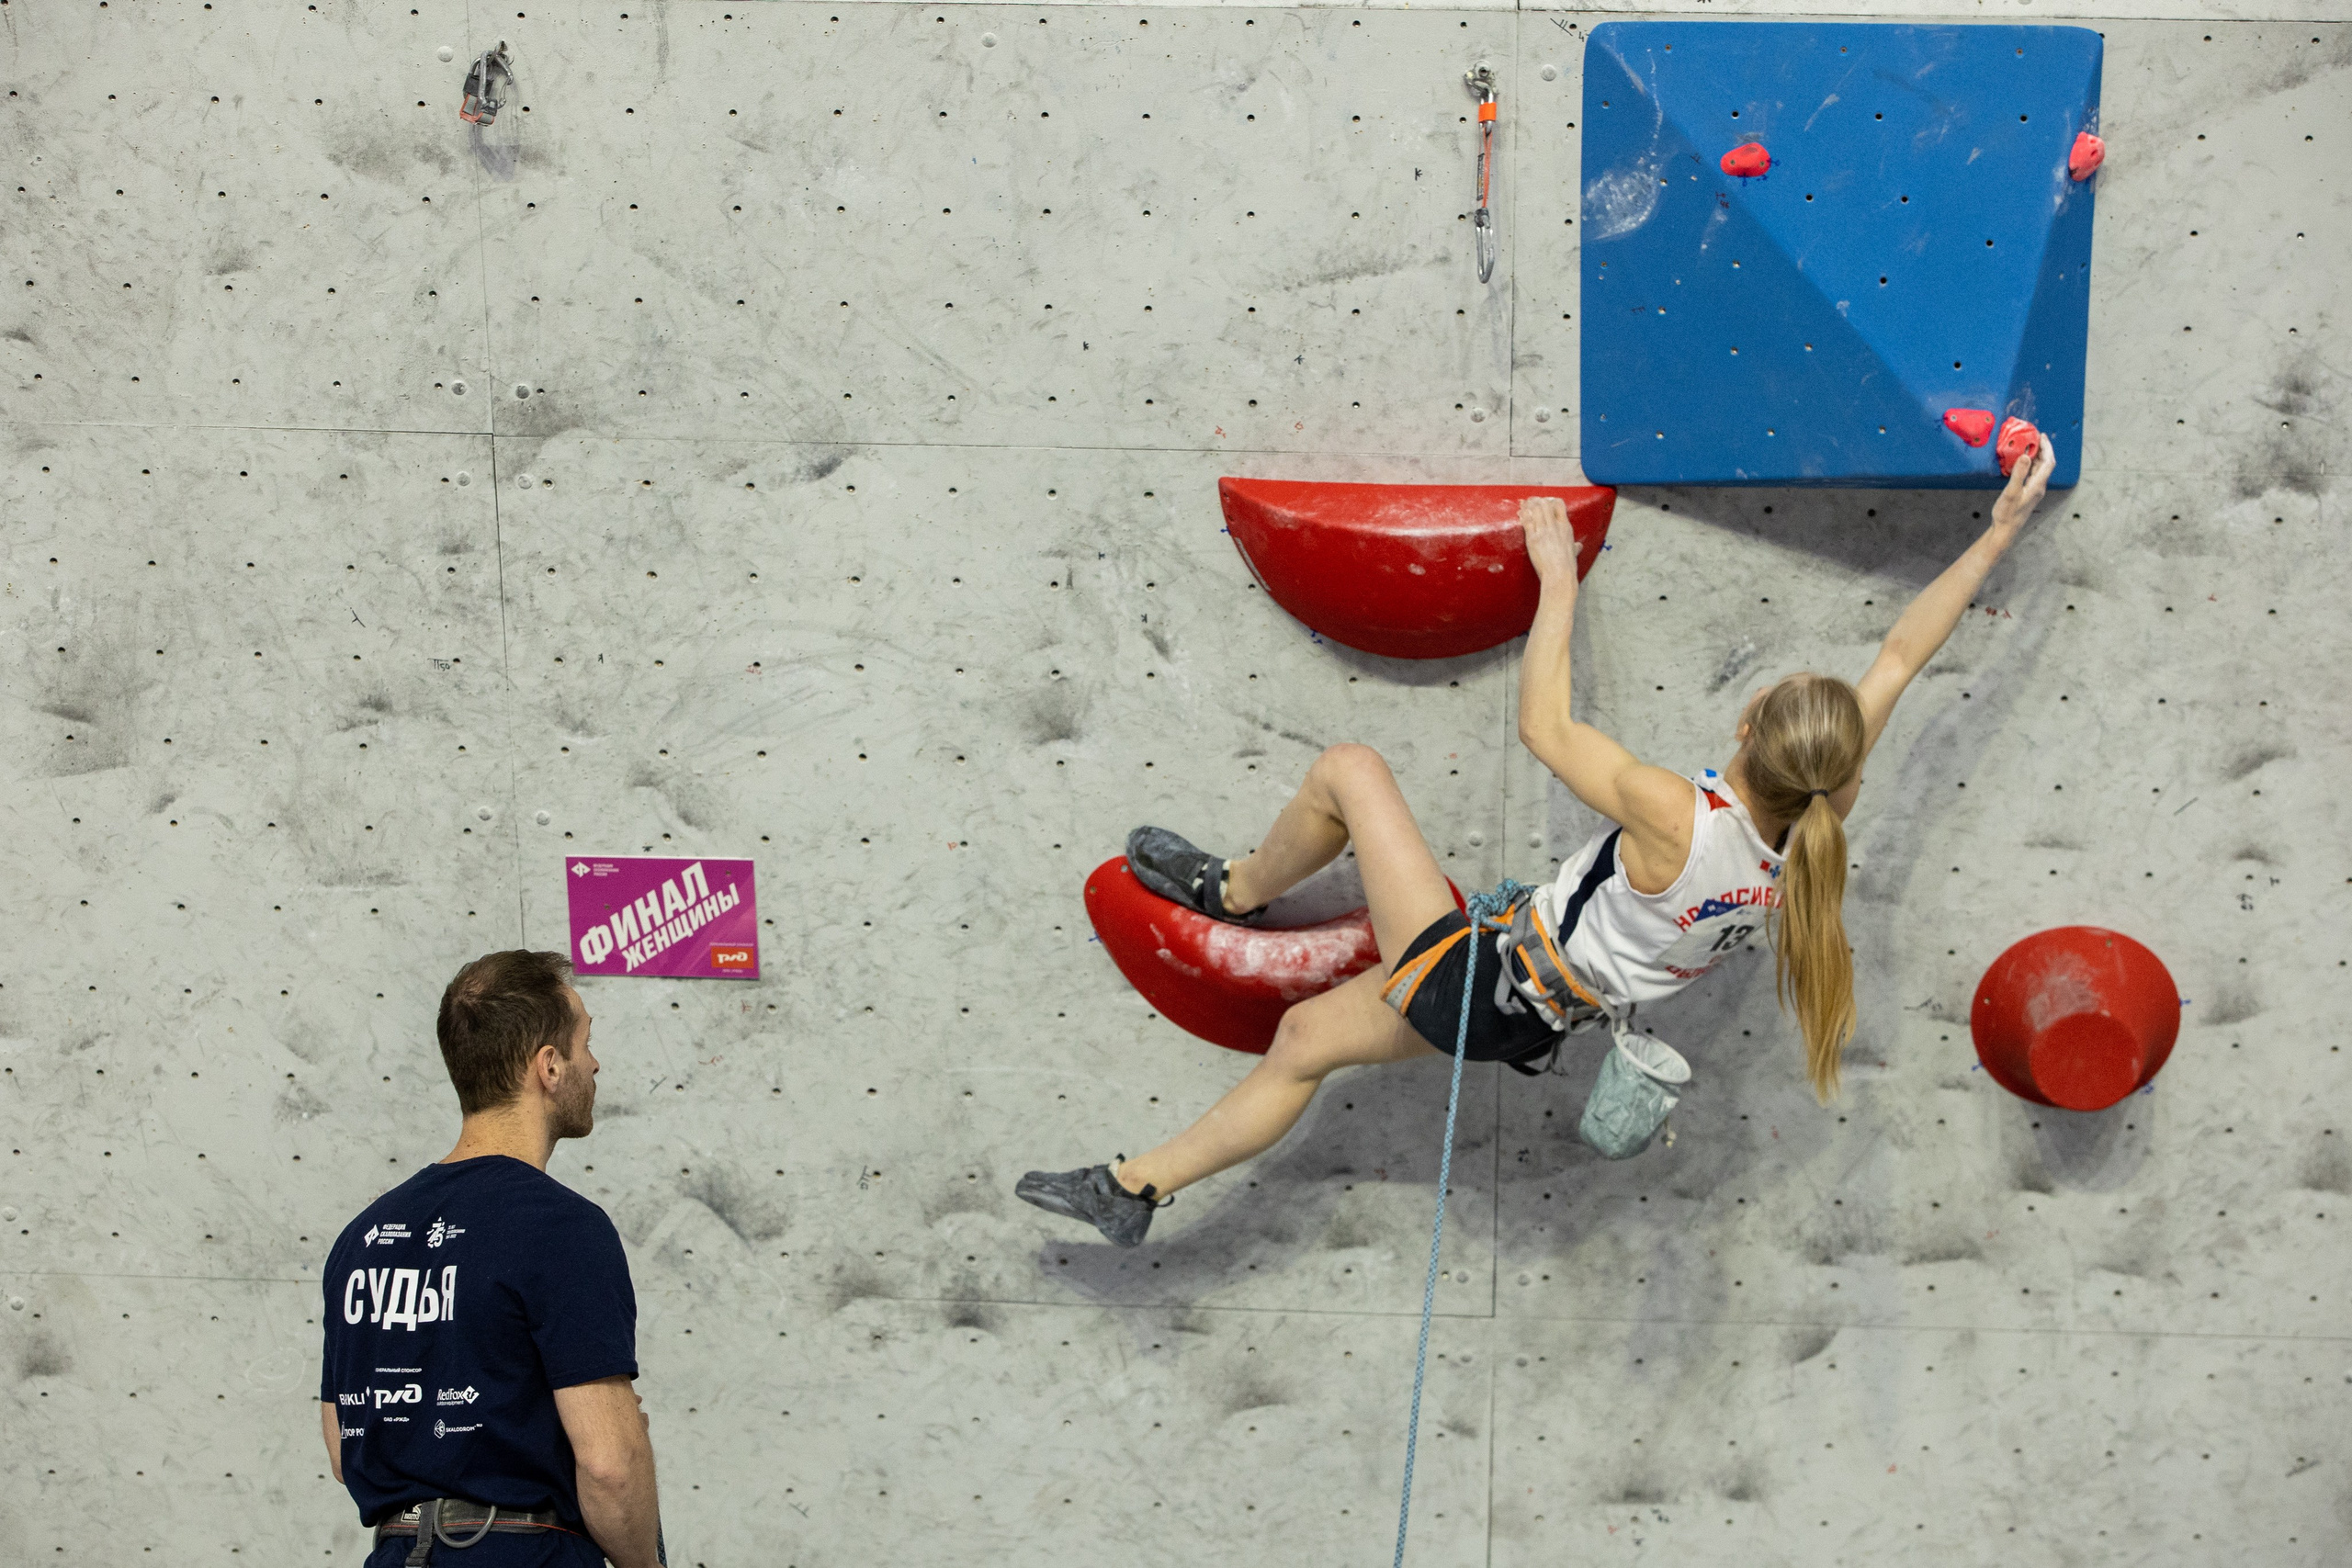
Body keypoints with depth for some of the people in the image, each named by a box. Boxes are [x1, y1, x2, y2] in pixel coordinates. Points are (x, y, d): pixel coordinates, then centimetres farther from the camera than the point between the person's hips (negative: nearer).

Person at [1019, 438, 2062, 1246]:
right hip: (1550, 1013, 7)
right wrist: (2000, 534, -6)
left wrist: (1558, 580, -14)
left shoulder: (1678, 821, -34)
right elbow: (1902, 656, -8)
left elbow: (1543, 729, -23)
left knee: (1348, 768, 7)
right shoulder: (1813, 824, -17)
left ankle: (1238, 890, 32)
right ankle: (1138, 1187, 37)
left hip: (1487, 986, -7)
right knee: (1306, 1036, 24)